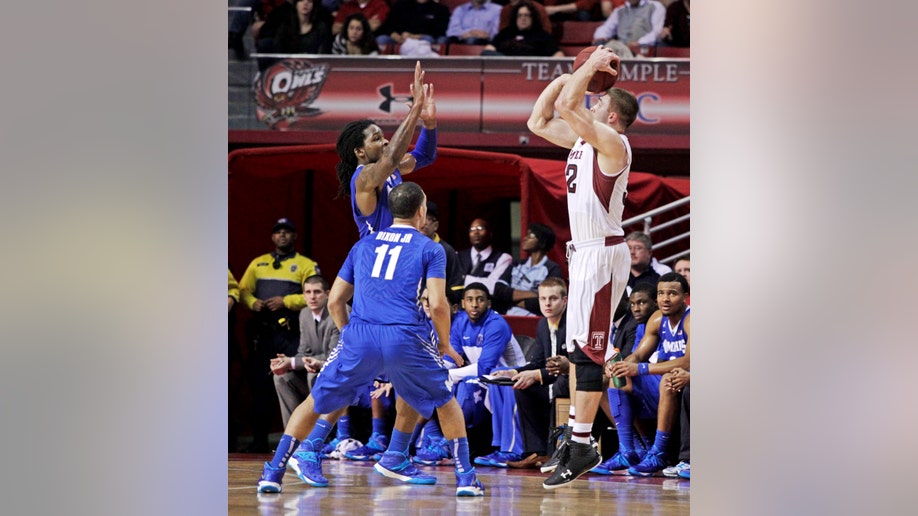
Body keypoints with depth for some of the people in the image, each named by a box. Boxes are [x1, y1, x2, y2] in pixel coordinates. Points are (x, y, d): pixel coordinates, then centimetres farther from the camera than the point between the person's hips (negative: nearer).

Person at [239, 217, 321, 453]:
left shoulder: (305, 265, 7)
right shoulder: (258, 264, 20)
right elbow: (243, 290, 15)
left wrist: (285, 301, -14)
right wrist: (253, 302, -6)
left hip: (290, 333, -4)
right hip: (261, 332, 4)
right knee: (259, 384, 3)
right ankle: (259, 439, 7)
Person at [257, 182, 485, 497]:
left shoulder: (364, 245, 21)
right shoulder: (430, 249, 10)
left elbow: (335, 301, 19)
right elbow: (437, 304, -2)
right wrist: (445, 345, 13)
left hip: (359, 338, 2)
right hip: (406, 339, -2)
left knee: (315, 403, 15)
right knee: (445, 402, 20)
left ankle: (273, 473, 6)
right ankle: (466, 479, 15)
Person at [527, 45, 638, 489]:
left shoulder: (611, 141, -15)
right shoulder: (583, 138, 13)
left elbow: (567, 106, -28)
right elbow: (539, 122, 18)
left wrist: (592, 68, -15)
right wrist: (570, 73, 11)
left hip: (602, 255, -10)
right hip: (585, 252, 10)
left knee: (588, 352, -8)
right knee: (578, 349, 13)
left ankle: (581, 450, -6)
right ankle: (576, 440, 18)